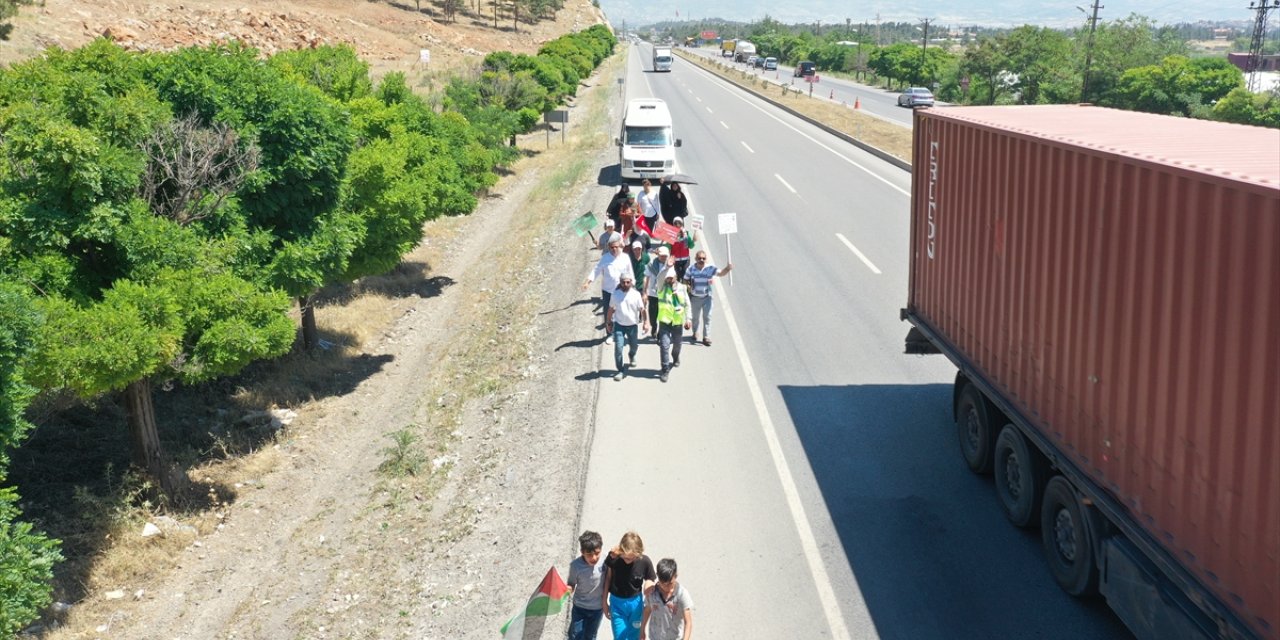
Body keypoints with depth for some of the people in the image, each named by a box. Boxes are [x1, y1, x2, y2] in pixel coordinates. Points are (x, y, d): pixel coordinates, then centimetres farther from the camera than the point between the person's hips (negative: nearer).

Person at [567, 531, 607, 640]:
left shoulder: (605, 561, -24)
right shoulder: (575, 565, -24)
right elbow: (571, 585, -13)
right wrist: (566, 588, -31)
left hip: (597, 608, 1)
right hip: (579, 607, -1)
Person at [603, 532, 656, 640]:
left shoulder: (645, 562, -23)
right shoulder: (613, 557, -21)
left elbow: (648, 587, -12)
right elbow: (608, 578, -4)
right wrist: (604, 601, 2)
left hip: (635, 603, 0)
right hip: (617, 603, 0)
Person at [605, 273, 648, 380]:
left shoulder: (636, 294, -9)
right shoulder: (615, 294, -6)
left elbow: (642, 309, -8)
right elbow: (610, 309, 4)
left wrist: (646, 322, -17)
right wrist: (608, 323, 7)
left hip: (632, 324, 1)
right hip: (619, 324, -1)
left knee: (633, 345, 19)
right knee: (618, 347, -11)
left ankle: (632, 356, 55)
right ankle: (621, 371, -2)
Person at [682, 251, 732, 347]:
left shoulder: (710, 268, -13)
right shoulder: (691, 269, -9)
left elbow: (720, 273, -26)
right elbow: (685, 280, 2)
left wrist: (727, 268, -47)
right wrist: (688, 286, -19)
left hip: (707, 297, -1)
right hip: (695, 298, 1)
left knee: (707, 317, -1)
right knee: (695, 317, 18)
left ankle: (706, 337, 9)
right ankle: (695, 333, 42)